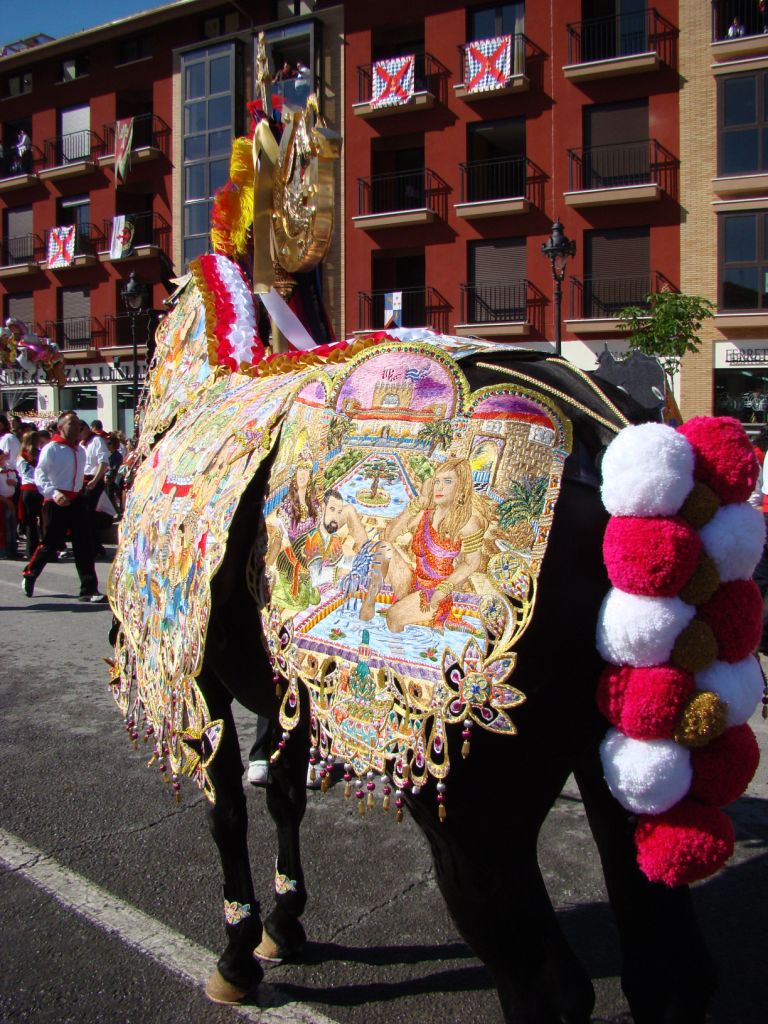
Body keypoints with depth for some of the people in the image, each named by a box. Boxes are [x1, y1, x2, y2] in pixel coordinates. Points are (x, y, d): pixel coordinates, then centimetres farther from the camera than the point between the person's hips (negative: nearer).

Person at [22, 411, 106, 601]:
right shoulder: (51, 449, -8)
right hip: (56, 502, -6)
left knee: (84, 546, 0)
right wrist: (54, 494, -27)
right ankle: (29, 575, 29)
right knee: (50, 544, 3)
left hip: (77, 500, 6)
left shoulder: (80, 450, 13)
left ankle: (89, 589, 1)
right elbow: (40, 474, -14)